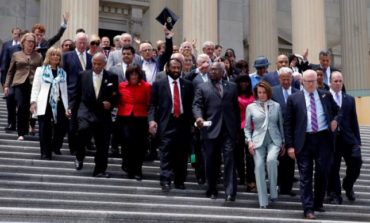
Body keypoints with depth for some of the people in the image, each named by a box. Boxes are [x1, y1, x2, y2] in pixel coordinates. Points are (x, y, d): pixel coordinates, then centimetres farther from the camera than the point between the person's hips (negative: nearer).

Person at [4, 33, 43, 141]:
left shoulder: (38, 56, 12)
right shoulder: (16, 55, 12)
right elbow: (10, 72, 14)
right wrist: (6, 85, 7)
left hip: (33, 85, 1)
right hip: (20, 84, -1)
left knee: (29, 108, -2)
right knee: (21, 107, -12)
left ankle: (25, 130, 12)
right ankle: (21, 133, -5)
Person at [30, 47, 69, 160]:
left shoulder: (63, 72, 16)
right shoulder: (41, 70, 8)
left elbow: (64, 90, 15)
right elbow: (35, 87, 3)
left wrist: (66, 106, 10)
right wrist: (33, 102, -9)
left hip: (59, 104, 3)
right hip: (44, 104, -2)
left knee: (62, 126, -5)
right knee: (45, 129, -1)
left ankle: (55, 146, 19)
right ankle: (45, 153, 5)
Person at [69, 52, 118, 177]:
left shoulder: (111, 78, 6)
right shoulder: (83, 75, 8)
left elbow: (115, 96, 10)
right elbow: (76, 94, 10)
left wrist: (110, 103, -10)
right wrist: (71, 107, -1)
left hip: (103, 114, 1)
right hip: (86, 111, -1)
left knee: (102, 145, 2)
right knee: (84, 129, -29)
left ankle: (100, 171, 16)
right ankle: (79, 156, -4)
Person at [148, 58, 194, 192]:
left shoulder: (187, 85, 12)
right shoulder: (159, 84, 7)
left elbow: (191, 104, 11)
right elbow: (153, 105, 2)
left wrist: (191, 121, 3)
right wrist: (152, 120, -13)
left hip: (183, 123, 3)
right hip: (166, 123, -2)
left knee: (181, 155, 7)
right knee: (166, 154, -9)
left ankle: (180, 181, 18)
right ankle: (165, 181, -13)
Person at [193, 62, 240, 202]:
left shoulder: (232, 87, 14)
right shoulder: (202, 88, 11)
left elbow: (236, 107, 13)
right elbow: (197, 105, 1)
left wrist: (237, 127, 7)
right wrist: (198, 117, -19)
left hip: (228, 130, 0)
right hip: (211, 130, 0)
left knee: (229, 160, -9)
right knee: (211, 161, 6)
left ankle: (230, 192, -10)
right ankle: (212, 190, 20)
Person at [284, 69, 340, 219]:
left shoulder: (326, 96, 10)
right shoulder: (294, 99, 4)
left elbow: (338, 111, 23)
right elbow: (288, 124, 2)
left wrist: (335, 120, -1)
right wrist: (290, 145, -4)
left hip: (323, 139, 2)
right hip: (304, 141, -2)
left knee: (322, 173, 6)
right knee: (306, 176, -2)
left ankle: (318, 204, 24)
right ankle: (308, 208, 0)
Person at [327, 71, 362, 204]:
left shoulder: (350, 99, 13)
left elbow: (354, 121, 11)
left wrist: (357, 140, 7)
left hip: (348, 138, 3)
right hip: (331, 139, -3)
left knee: (356, 162, -6)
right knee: (333, 168, 2)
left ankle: (348, 186, 20)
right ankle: (335, 194, 16)